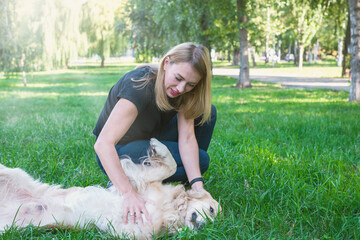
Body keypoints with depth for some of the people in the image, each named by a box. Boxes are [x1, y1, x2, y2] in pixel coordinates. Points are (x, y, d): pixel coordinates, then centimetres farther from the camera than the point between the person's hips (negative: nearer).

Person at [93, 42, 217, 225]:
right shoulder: (140, 85, -33)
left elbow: (187, 138, -16)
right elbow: (103, 144, -40)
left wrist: (197, 186, -28)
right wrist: (129, 194, -49)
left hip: (150, 142, 7)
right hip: (118, 153, -7)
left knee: (207, 112, -6)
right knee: (201, 161, -20)